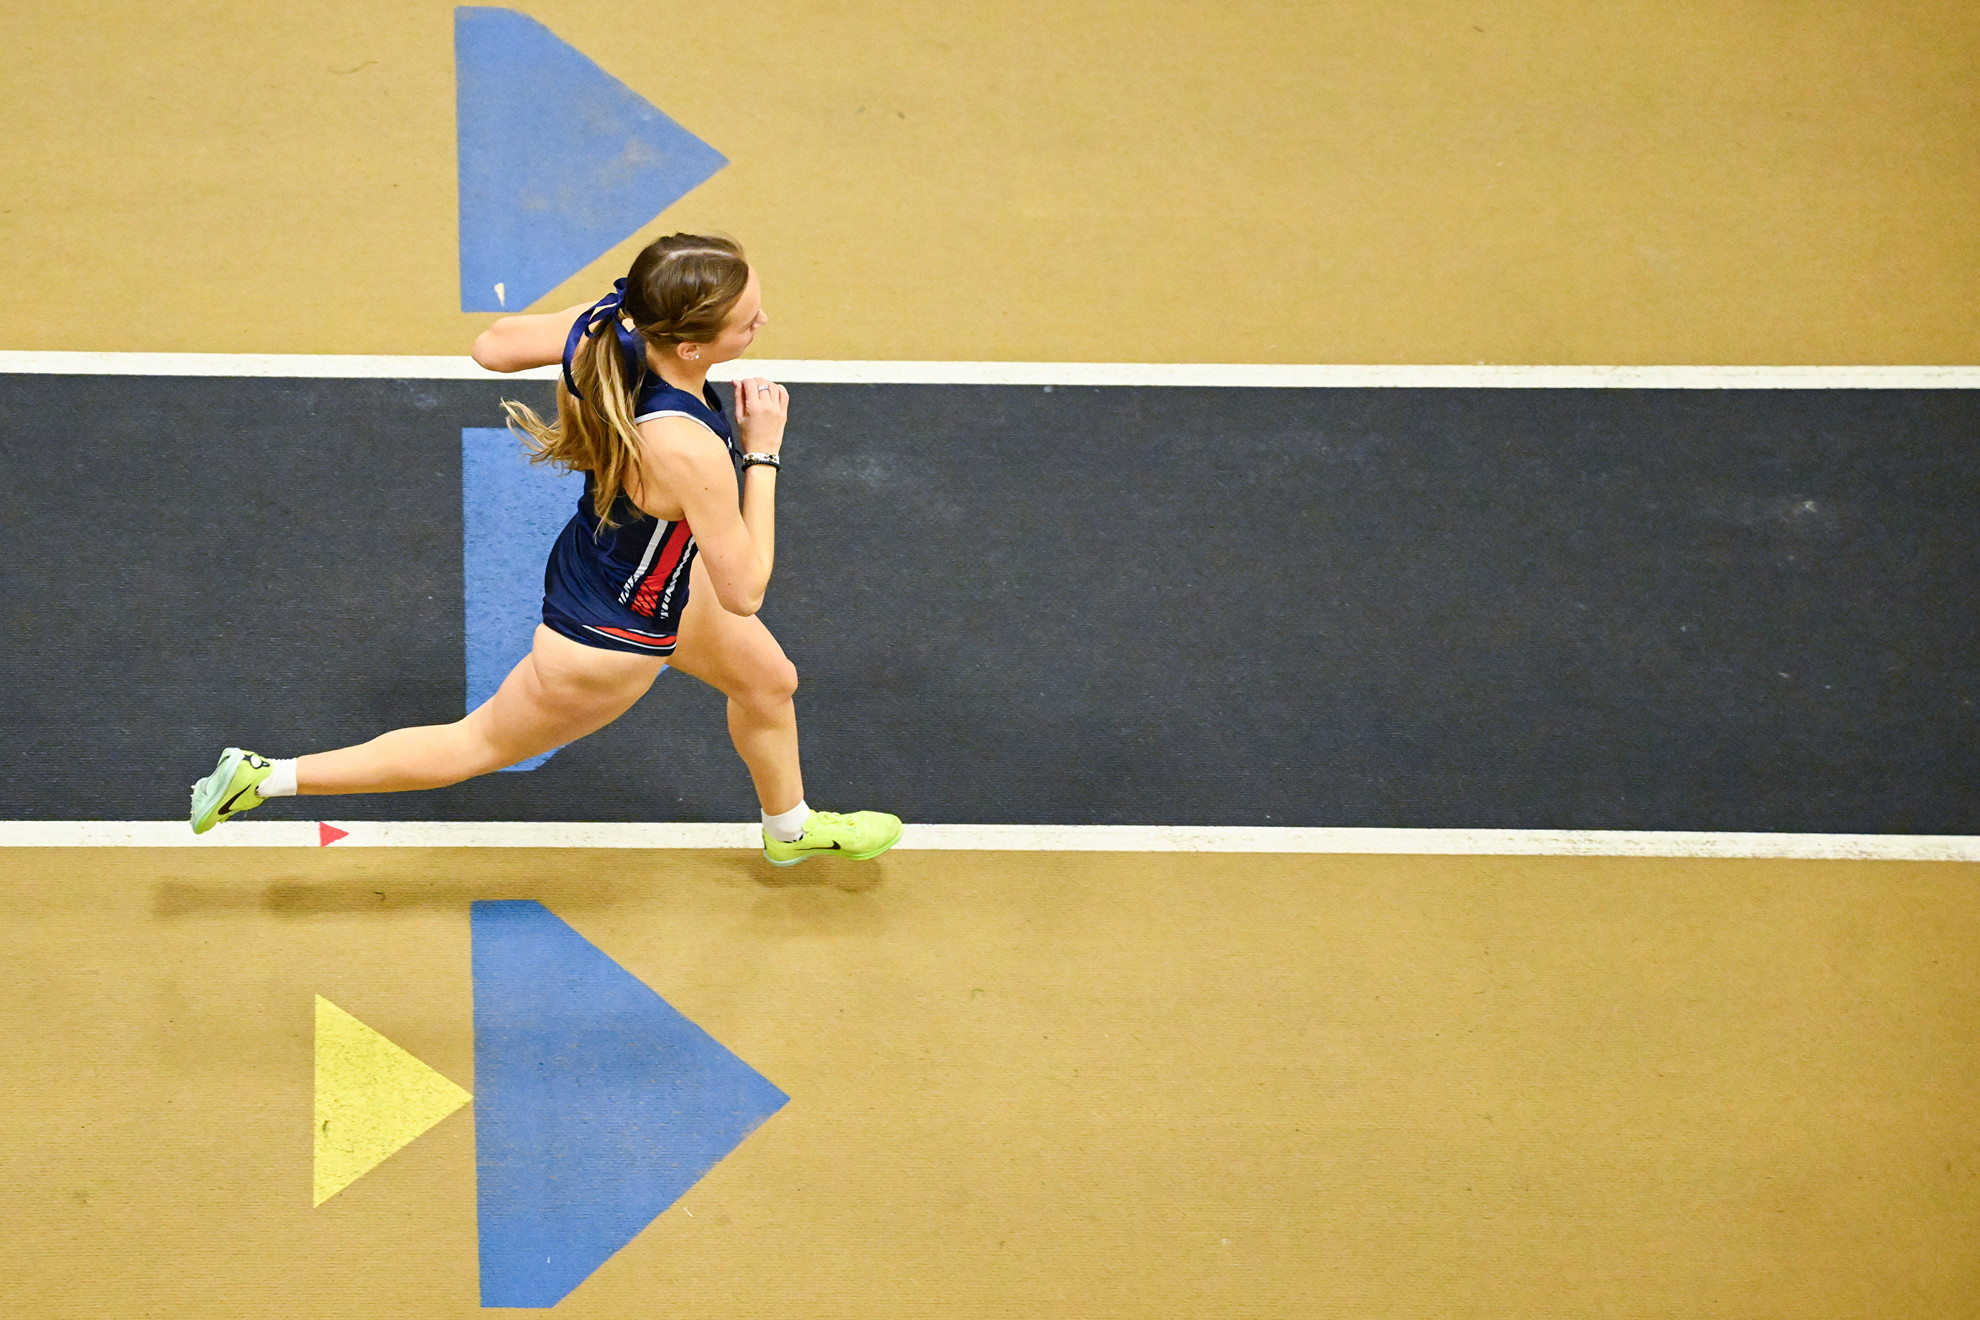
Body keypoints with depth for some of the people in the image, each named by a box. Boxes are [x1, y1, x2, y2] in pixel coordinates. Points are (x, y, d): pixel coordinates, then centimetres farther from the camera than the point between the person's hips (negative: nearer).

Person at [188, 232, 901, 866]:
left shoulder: (609, 328, -25)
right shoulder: (689, 452, -45)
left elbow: (491, 346, -6)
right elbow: (743, 591, -30)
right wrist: (762, 453, -26)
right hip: (611, 638, -8)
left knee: (770, 683, 30)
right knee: (478, 745, 18)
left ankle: (790, 829, 61)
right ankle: (266, 777, 30)